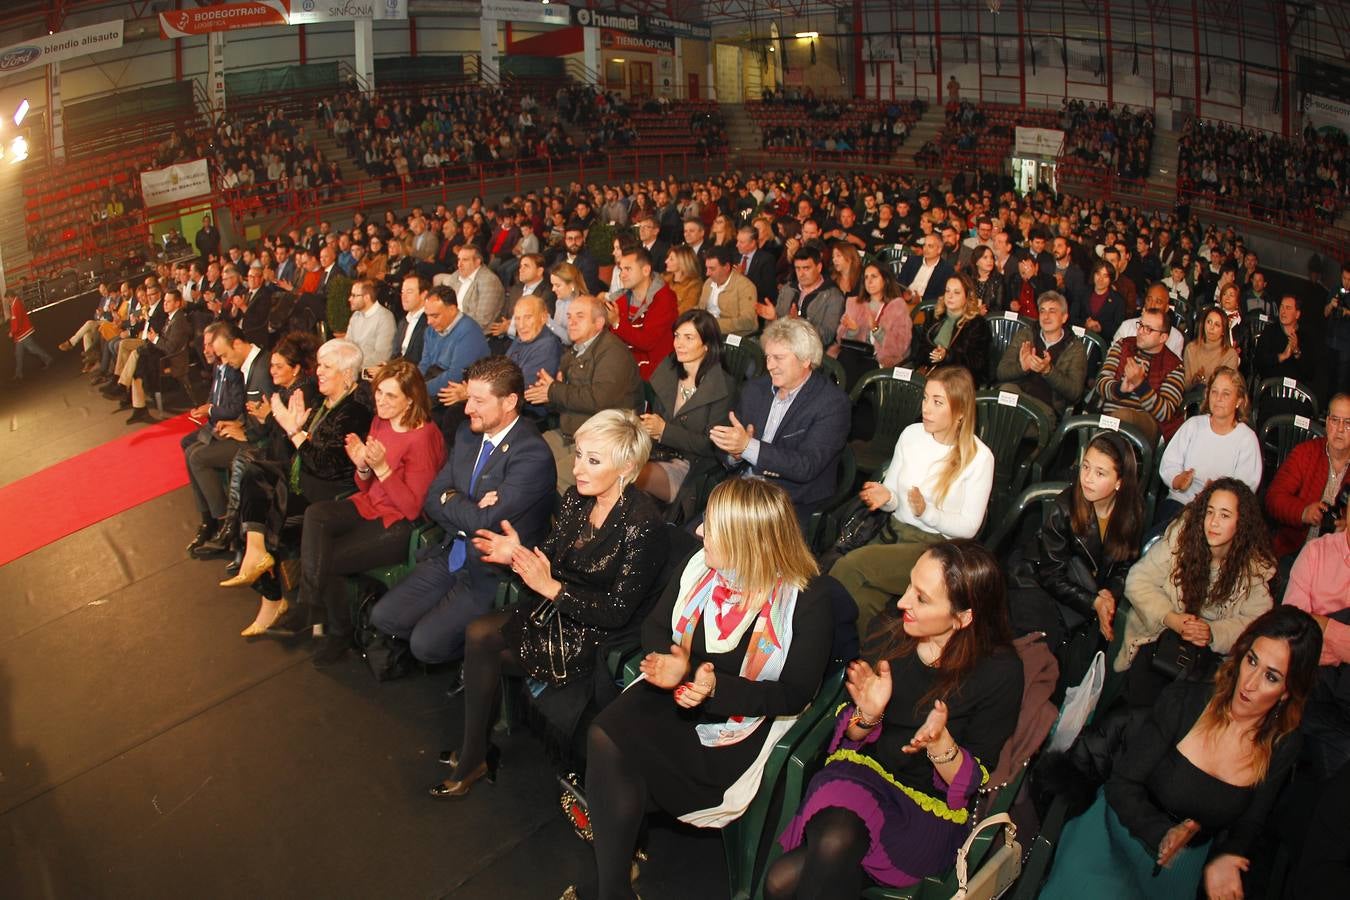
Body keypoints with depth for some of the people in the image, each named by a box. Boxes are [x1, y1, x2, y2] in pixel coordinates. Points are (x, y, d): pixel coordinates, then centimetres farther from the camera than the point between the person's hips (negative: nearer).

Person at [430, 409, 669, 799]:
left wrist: (552, 588, -26)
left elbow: (619, 610, -23)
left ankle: (475, 756, 12)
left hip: (602, 637, -6)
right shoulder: (576, 497, -1)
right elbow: (551, 558, 6)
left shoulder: (642, 523, -23)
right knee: (479, 632, -14)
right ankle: (474, 754, 2)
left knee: (482, 637, -15)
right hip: (557, 610, 7)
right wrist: (518, 554, -16)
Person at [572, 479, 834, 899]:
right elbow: (655, 625, 11)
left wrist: (717, 688, -26)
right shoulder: (701, 564, 1)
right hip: (678, 691, 5)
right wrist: (669, 663, -13)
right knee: (604, 734, -24)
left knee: (617, 754, -22)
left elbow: (795, 694, -12)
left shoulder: (809, 598, -14)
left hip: (742, 719, -5)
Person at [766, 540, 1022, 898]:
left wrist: (940, 742, -27)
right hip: (860, 775, 3)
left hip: (929, 806, -3)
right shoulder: (891, 634, -2)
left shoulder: (1000, 673, -12)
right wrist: (868, 715, -16)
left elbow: (972, 784, -6)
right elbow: (850, 736, 8)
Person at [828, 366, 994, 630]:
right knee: (863, 600, -30)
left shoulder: (978, 457, -9)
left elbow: (969, 527, -7)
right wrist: (886, 497, -12)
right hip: (896, 530, 4)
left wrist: (927, 512, -23)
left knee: (849, 566, -27)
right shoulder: (911, 434, 4)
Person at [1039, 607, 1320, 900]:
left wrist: (1223, 860, -15)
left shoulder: (1283, 745, -4)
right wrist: (1163, 833, -29)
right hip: (1125, 829, -3)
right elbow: (1122, 783, -11)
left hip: (1189, 862, 3)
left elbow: (1249, 824, 7)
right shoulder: (1184, 701, -13)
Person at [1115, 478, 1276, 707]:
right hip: (1164, 635, 0)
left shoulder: (1257, 566, -7)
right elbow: (1138, 580, -9)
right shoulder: (1181, 535, -11)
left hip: (1214, 649, 1)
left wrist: (1213, 633, -26)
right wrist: (1169, 618, -22)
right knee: (1141, 693, -19)